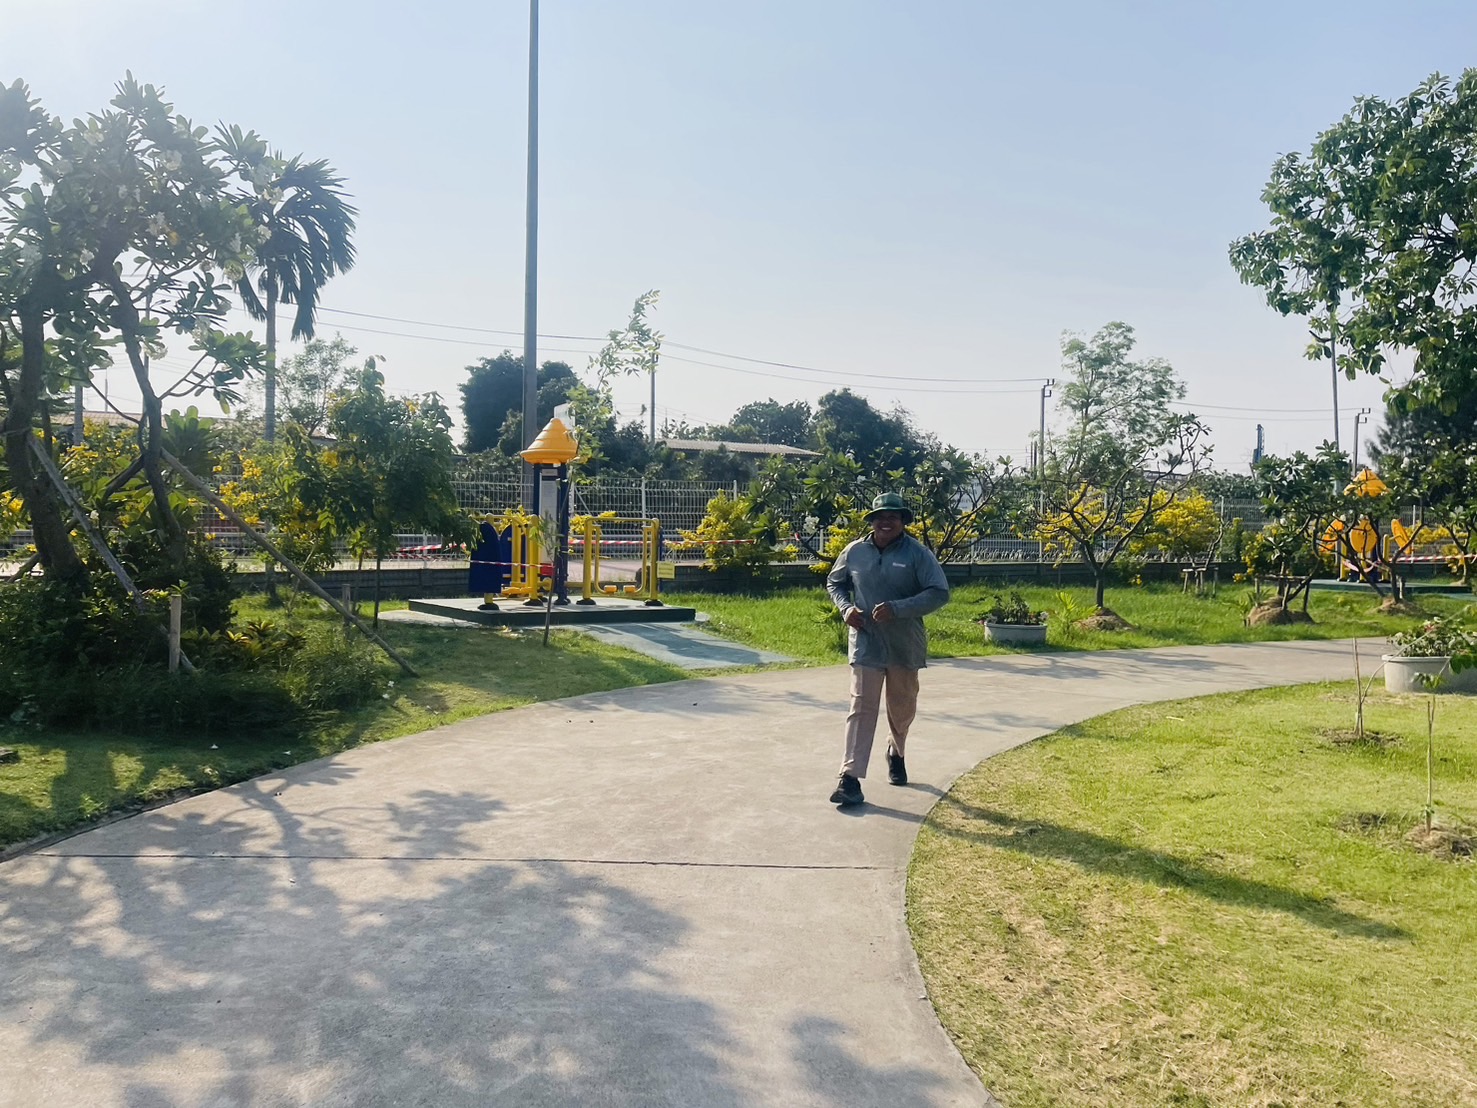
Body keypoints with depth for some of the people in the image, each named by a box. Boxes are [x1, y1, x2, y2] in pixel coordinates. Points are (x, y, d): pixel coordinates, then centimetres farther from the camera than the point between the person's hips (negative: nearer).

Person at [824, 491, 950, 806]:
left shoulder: (918, 554, -8)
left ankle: (897, 753, 47)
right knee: (862, 708, -8)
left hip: (906, 646, 0)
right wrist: (846, 608, -5)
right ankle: (850, 778, -10)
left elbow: (939, 593, -14)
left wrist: (897, 609, -24)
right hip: (865, 643, 0)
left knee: (903, 708, 17)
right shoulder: (855, 552, 1)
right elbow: (834, 583, 16)